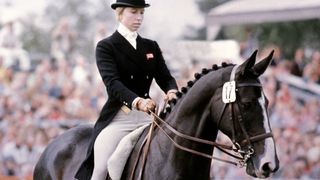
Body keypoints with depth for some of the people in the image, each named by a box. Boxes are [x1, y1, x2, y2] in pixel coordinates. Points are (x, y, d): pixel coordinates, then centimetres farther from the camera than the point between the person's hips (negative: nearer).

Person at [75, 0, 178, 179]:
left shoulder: (151, 47, 16)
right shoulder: (106, 47, 0)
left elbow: (165, 77, 7)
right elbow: (112, 83, -15)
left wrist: (172, 91, -19)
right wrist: (137, 101, -33)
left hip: (147, 116, 4)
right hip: (118, 117, -4)